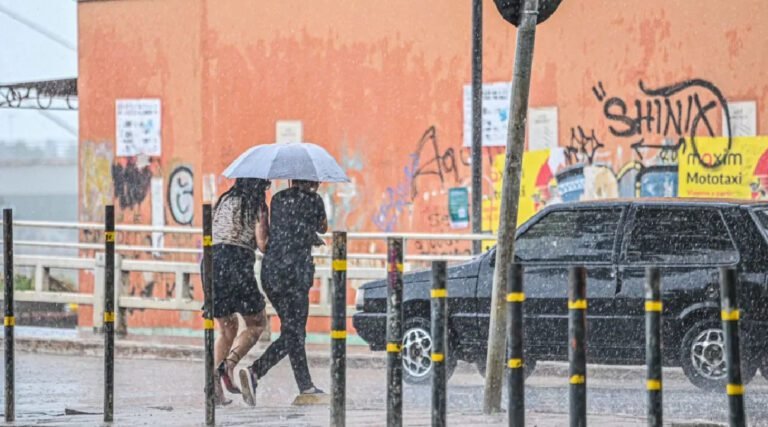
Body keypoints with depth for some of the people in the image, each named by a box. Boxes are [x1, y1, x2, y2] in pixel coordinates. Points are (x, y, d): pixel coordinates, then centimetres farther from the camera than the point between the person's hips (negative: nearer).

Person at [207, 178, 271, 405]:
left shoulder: (224, 201, 19)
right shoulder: (258, 207, 2)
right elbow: (262, 245, -4)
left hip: (212, 260, 5)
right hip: (238, 261, -5)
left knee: (227, 327, 16)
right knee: (256, 323, 11)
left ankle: (215, 381, 0)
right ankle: (230, 362, -15)